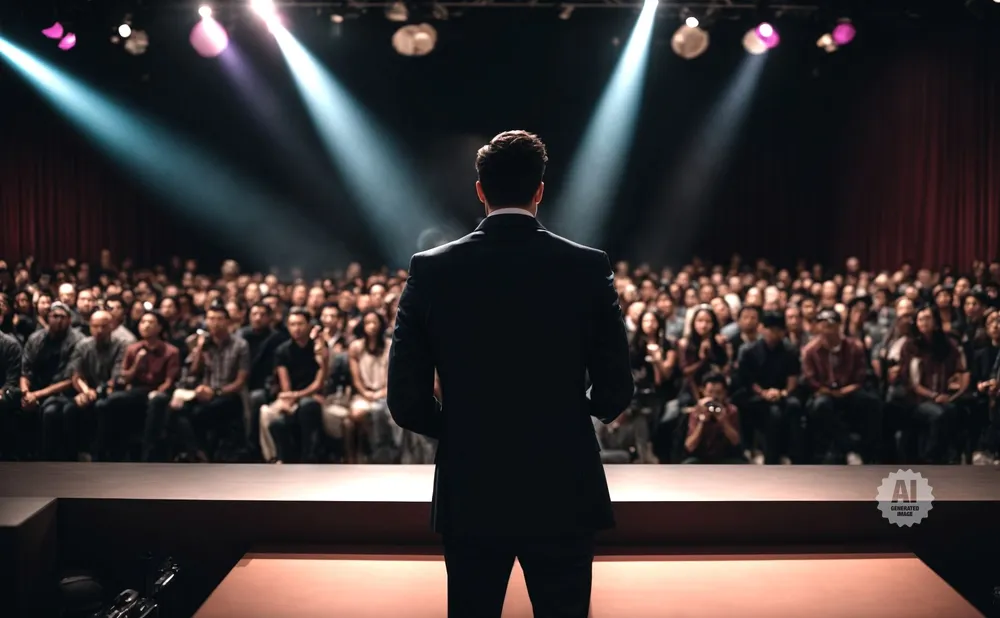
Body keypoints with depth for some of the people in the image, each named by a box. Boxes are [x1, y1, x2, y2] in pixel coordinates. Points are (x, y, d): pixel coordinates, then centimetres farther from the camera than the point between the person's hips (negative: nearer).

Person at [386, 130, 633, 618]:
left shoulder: (431, 270, -6)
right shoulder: (589, 267, -7)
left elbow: (406, 400, -7)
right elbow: (616, 394, -6)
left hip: (470, 495, 1)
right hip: (564, 493, 0)